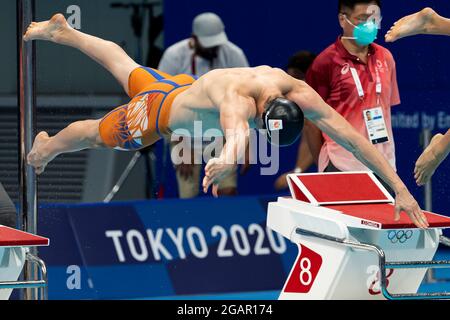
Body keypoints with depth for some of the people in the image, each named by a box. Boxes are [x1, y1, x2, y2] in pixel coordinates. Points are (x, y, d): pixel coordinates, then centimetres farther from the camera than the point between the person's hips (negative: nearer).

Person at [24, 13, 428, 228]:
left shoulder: (297, 92, -34)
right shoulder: (240, 99, -51)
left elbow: (349, 135, -36)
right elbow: (237, 126, -76)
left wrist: (399, 187, -41)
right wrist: (228, 158, -100)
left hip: (186, 87, 6)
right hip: (160, 112, -6)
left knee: (126, 67, 33)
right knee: (95, 134, 22)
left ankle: (62, 31, 58)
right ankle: (45, 148, 53)